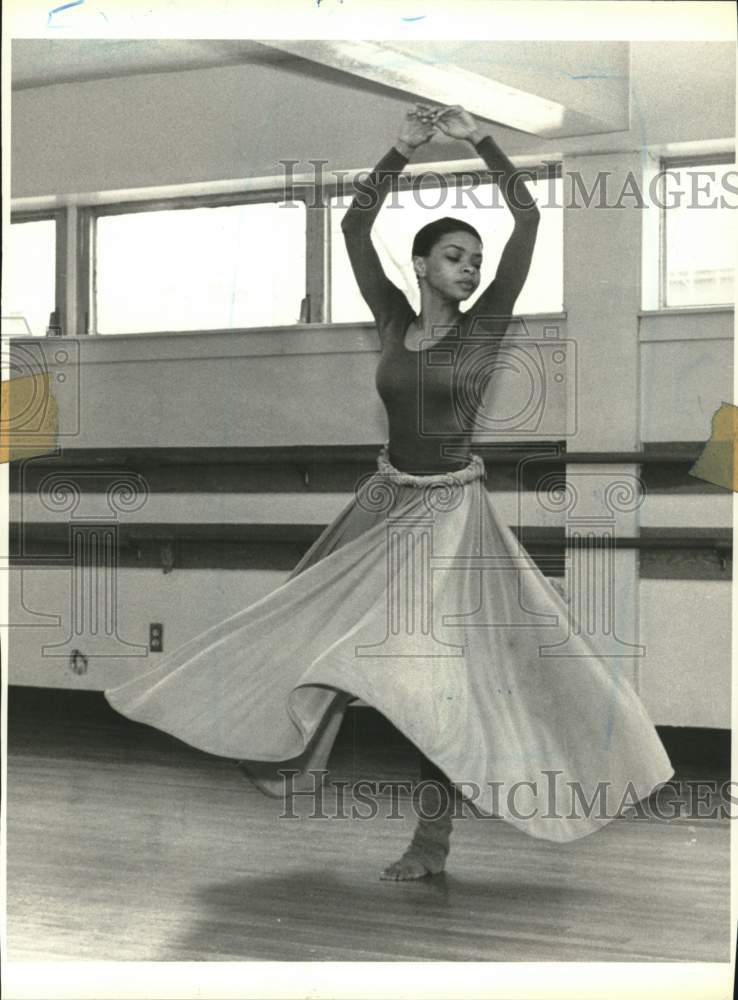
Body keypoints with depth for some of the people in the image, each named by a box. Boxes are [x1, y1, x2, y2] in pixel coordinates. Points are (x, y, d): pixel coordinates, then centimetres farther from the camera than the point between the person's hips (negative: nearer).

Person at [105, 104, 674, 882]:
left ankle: (433, 835, 1)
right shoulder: (393, 323, 2)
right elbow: (354, 227, -2)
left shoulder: (484, 324, -6)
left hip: (452, 510, -4)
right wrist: (401, 150, -7)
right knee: (333, 633, 10)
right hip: (386, 499, 4)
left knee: (442, 661, -6)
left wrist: (478, 139, -11)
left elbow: (528, 218, -13)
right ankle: (290, 747, 34)